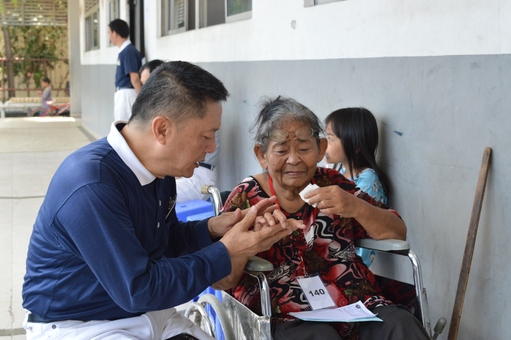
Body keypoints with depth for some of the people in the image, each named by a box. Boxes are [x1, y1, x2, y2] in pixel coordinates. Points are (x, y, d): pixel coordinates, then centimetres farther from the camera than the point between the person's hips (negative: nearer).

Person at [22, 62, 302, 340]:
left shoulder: (160, 168, 1)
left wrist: (212, 229, -4)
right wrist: (225, 253, -19)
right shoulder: (89, 185, -27)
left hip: (148, 314, 8)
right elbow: (137, 289, -25)